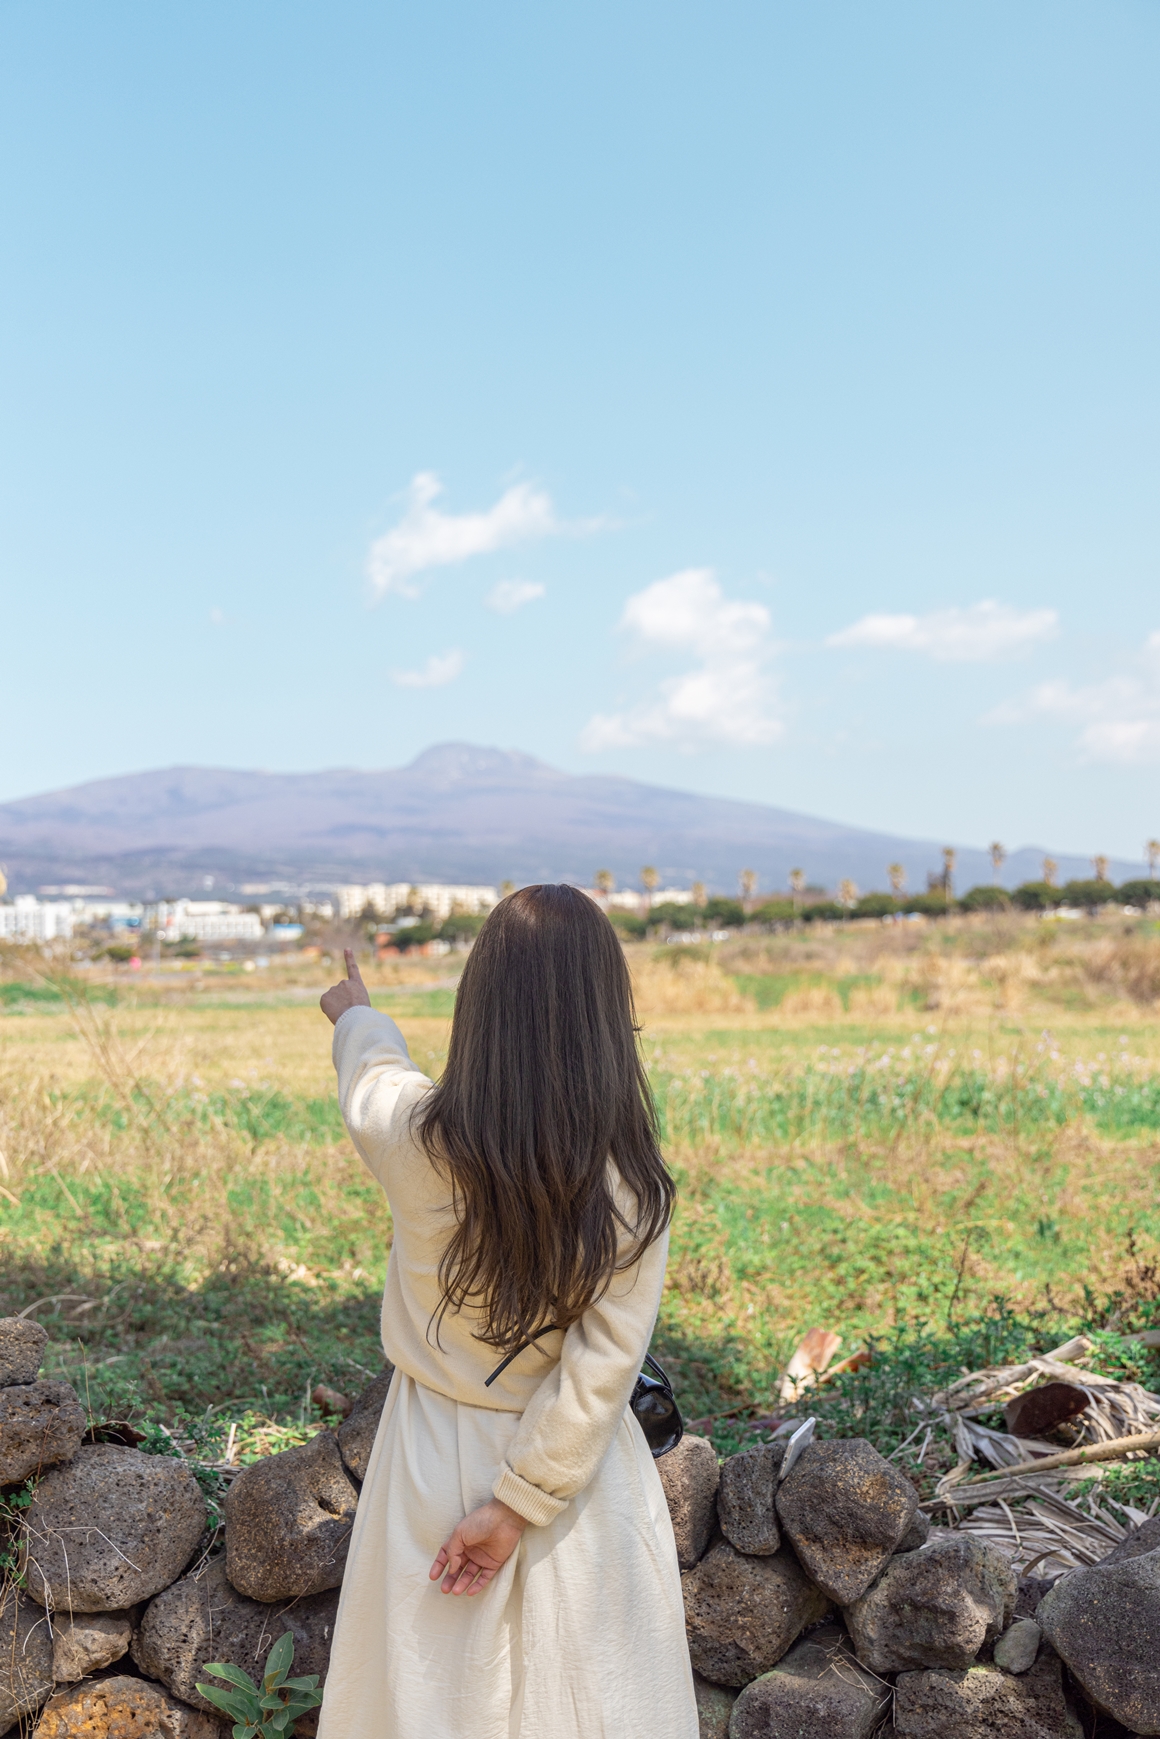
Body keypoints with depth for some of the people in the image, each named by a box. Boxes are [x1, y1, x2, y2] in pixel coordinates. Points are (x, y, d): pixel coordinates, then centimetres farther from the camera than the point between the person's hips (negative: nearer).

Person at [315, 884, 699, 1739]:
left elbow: (373, 1067, 6)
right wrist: (519, 1505, -14)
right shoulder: (632, 1185, -20)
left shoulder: (416, 1138, -18)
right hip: (578, 1475, -1)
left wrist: (357, 1015, 27)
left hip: (437, 1454, 1)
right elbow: (603, 1371, -21)